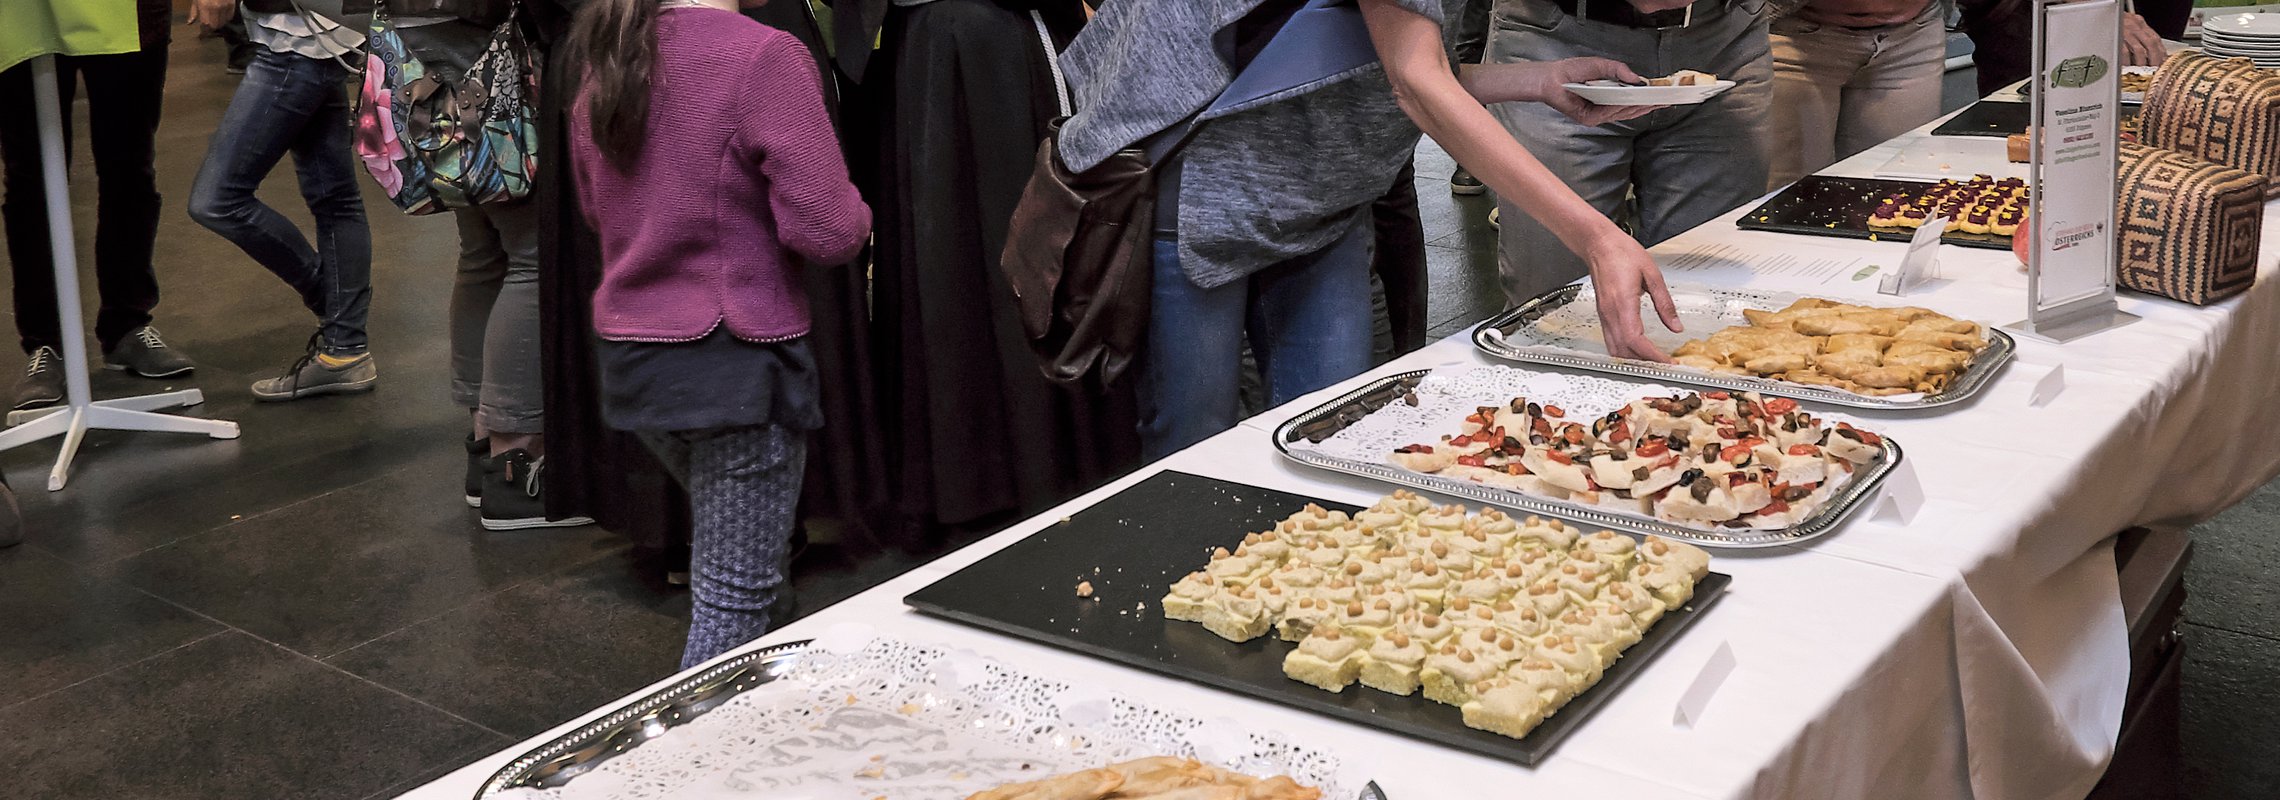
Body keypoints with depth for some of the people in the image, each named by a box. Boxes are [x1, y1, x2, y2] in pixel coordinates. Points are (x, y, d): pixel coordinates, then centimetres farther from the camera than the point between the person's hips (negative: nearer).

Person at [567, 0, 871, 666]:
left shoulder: (607, 61, 7)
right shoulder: (764, 56, -17)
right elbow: (829, 230, -20)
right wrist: (854, 208, 2)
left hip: (630, 357, 8)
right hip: (735, 363, -7)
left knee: (737, 545, 28)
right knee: (735, 600, 3)